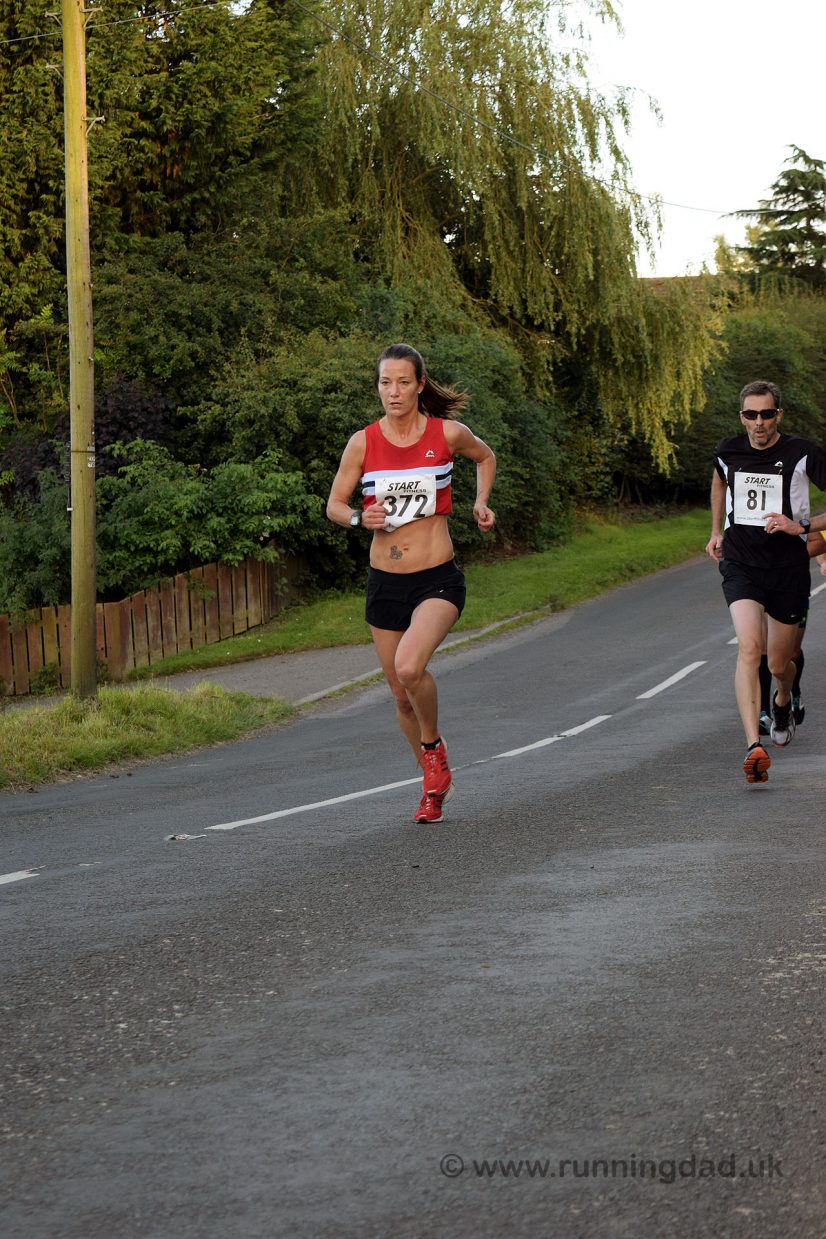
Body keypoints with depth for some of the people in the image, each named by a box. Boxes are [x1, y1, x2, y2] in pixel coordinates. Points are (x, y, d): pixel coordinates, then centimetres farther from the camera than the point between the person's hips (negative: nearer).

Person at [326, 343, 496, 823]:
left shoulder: (448, 434, -4)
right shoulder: (363, 443, -2)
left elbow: (486, 456, 18)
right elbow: (334, 505, 7)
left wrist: (481, 502, 4)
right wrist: (360, 518, -13)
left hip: (438, 579, -3)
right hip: (385, 581, 3)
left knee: (409, 666, -28)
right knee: (402, 697, 10)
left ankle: (434, 744, 2)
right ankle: (436, 783, 34)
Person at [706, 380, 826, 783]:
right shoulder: (728, 451, 2)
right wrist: (716, 531, 26)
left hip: (788, 568, -1)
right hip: (740, 565, 1)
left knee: (779, 664, 12)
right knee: (749, 648, -23)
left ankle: (783, 701, 51)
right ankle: (754, 746, -31)